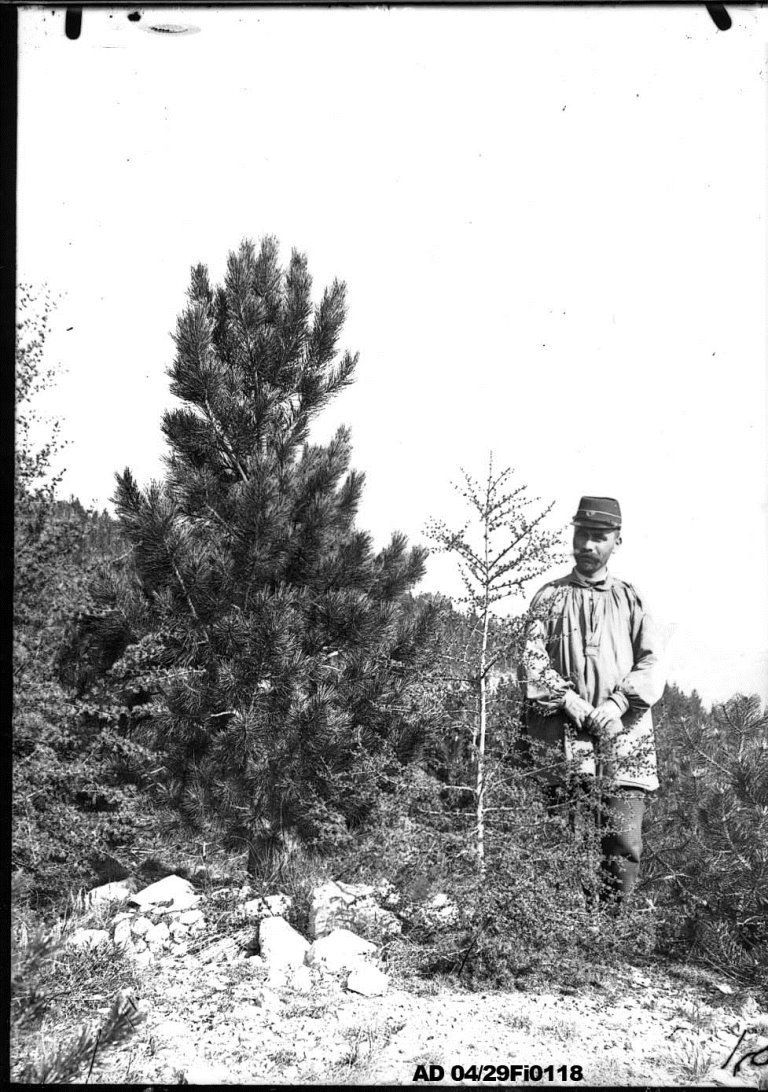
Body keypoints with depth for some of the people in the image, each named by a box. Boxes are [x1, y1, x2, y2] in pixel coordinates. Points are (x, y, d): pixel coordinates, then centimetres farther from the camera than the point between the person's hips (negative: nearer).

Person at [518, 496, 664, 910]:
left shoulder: (630, 599, 15)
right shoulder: (550, 597, 12)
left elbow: (650, 665, 6)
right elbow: (532, 661, 1)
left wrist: (617, 703, -11)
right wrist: (569, 700, -13)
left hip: (622, 736, 1)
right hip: (562, 736, -1)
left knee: (624, 844, -4)